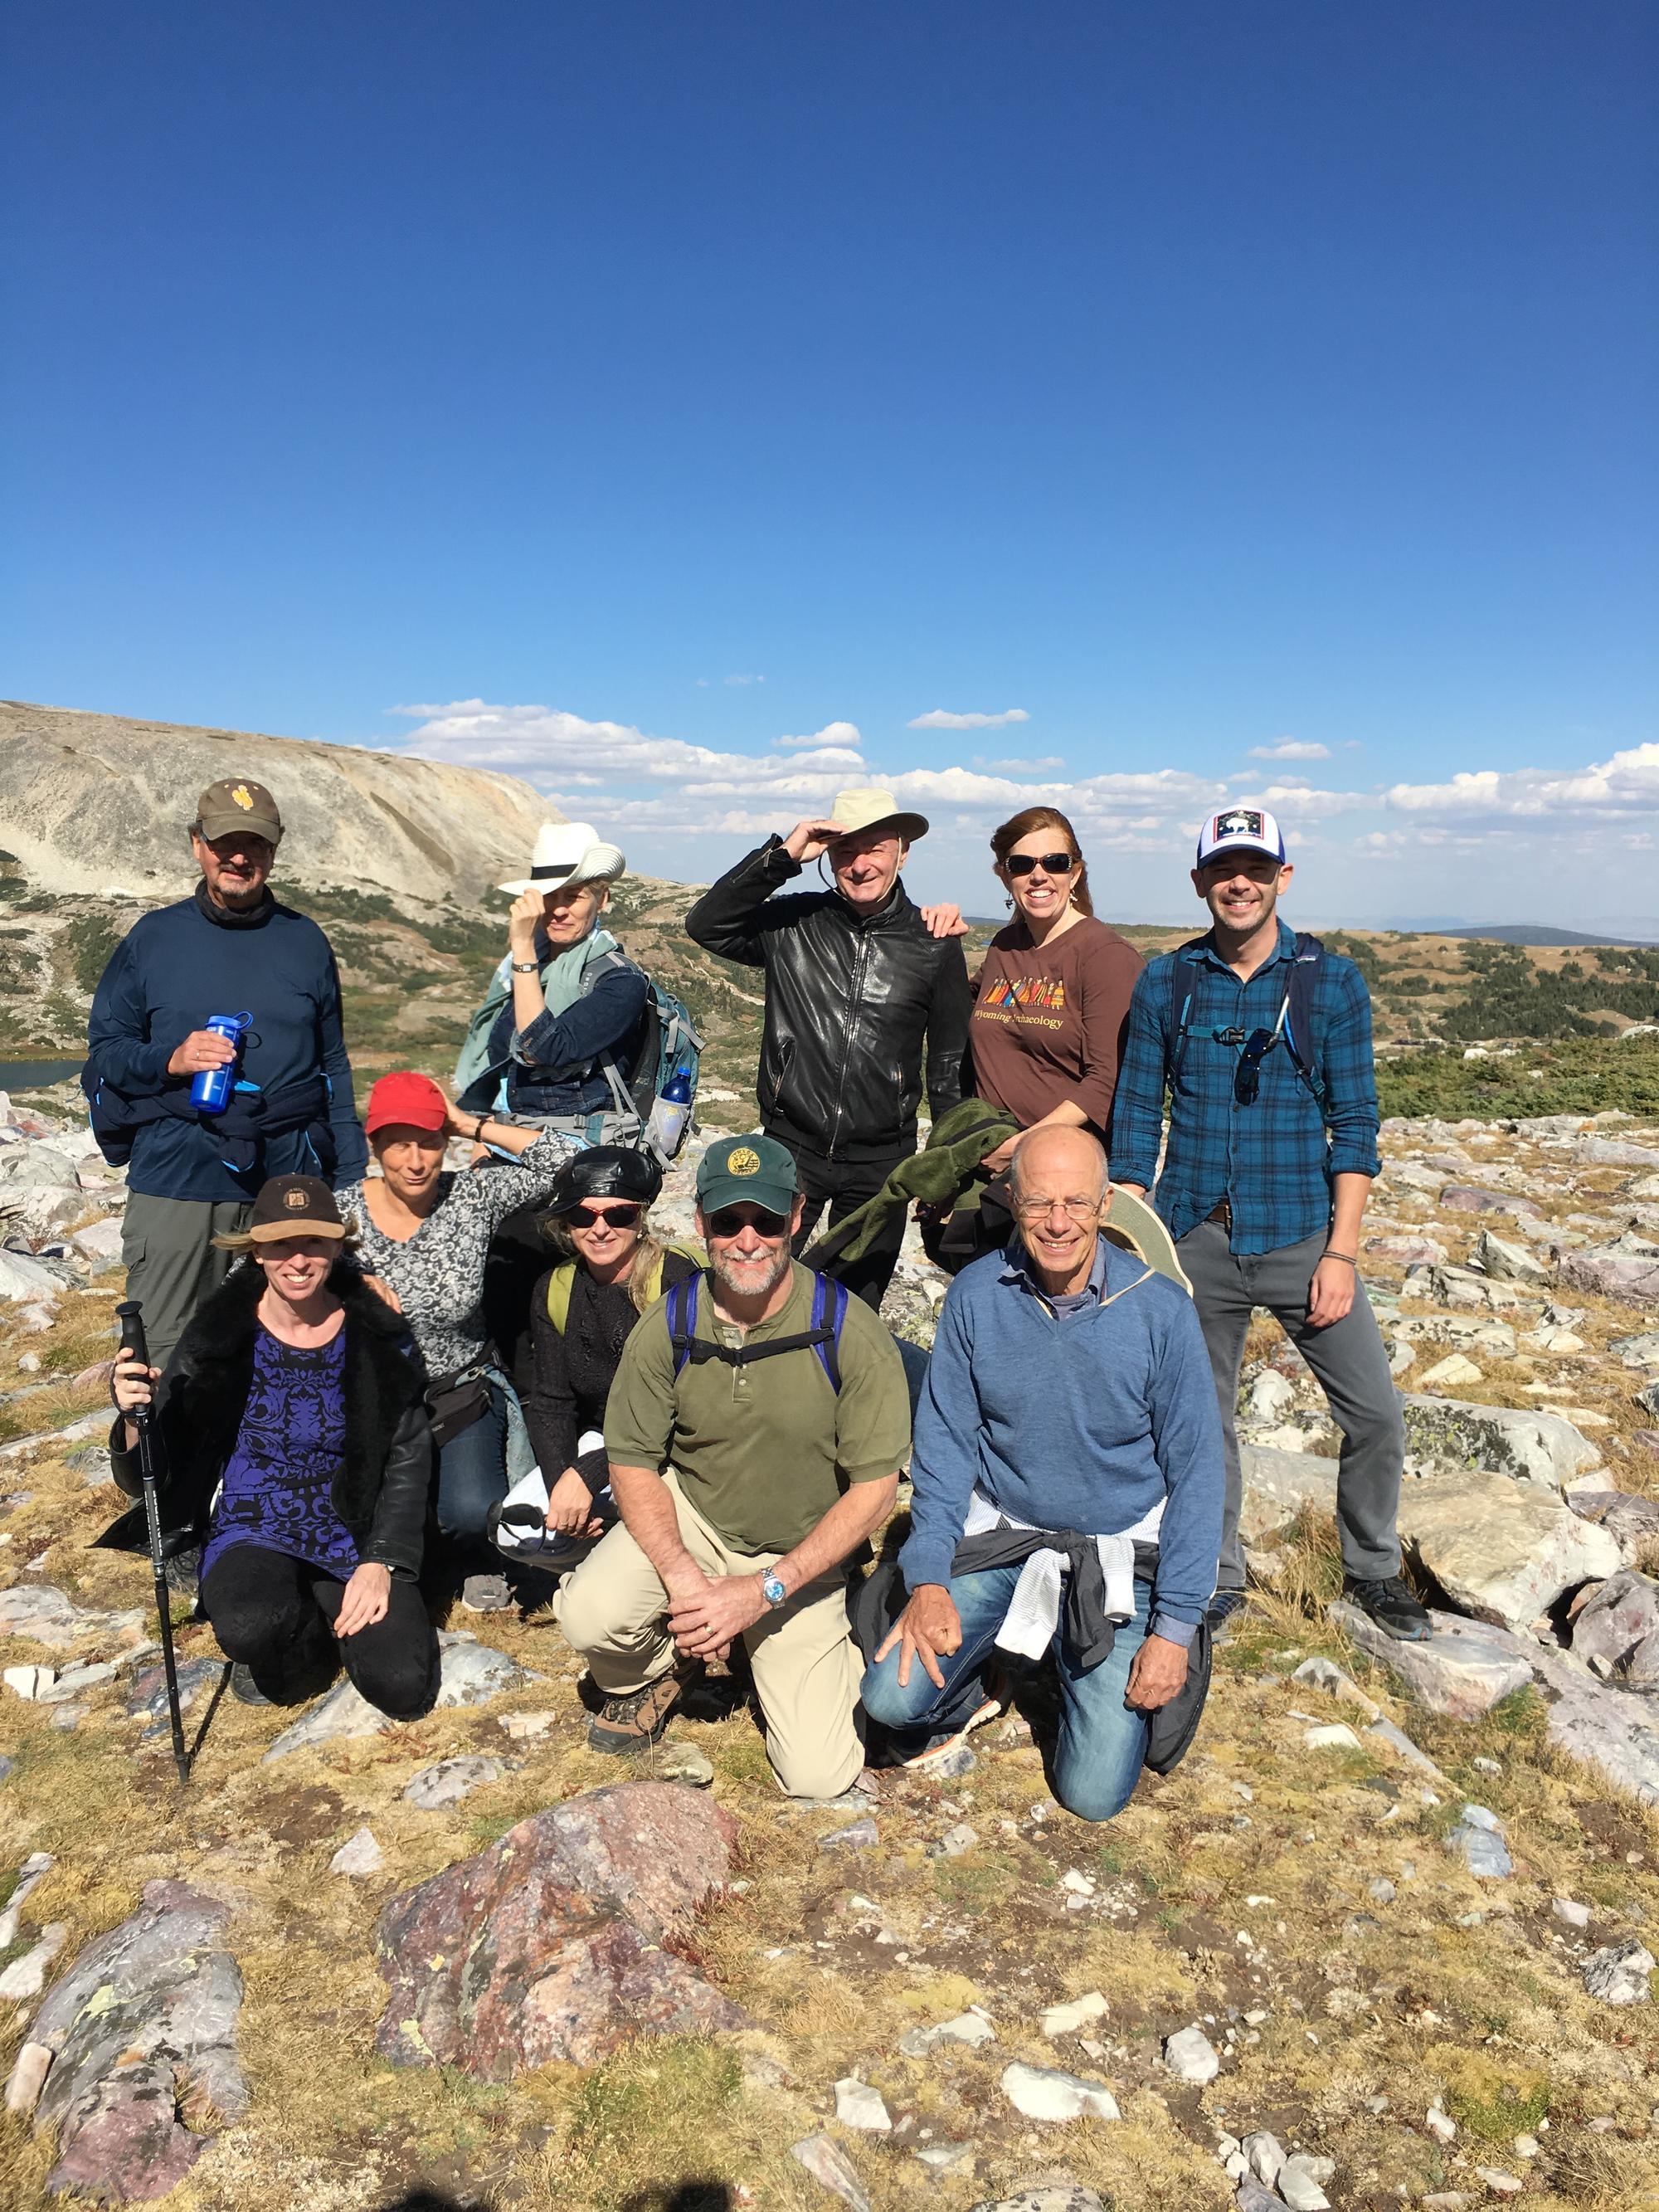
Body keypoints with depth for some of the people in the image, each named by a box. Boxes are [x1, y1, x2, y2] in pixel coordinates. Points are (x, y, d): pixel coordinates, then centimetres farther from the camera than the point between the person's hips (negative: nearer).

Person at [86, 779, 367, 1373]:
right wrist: (171, 1060, -14)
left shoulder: (305, 941, 10)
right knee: (167, 1357, 0)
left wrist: (351, 1178, 9)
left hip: (290, 1174, 1)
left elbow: (334, 1066, 14)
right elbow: (104, 1050, 8)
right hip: (176, 1173, -1)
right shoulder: (153, 938, 7)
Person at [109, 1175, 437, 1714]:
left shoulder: (375, 1338, -4)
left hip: (353, 1540, 1)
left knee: (404, 1688, -18)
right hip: (251, 1534, -1)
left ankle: (328, 1622, 15)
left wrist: (381, 1562, -12)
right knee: (249, 1628, -35)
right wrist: (135, 1418, -26)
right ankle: (308, 1642, 3)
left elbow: (408, 1463, 0)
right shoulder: (219, 1334, -7)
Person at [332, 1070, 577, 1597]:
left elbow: (566, 1159, -18)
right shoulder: (341, 1212, -6)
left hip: (464, 1396, -1)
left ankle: (481, 1562, 16)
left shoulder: (473, 1195, -8)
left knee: (472, 1513, -25)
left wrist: (474, 1125, -15)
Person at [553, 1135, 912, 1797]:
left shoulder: (850, 1333, -20)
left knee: (817, 1775, -8)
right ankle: (660, 1667, 9)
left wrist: (767, 1588, -20)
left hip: (803, 1554, -1)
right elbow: (633, 1460, -4)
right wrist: (680, 1575, -20)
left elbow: (875, 1487, -15)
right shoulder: (668, 1327, -13)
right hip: (690, 1519, 2)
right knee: (590, 1614, -28)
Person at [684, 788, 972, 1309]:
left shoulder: (933, 944, 0)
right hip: (791, 1147, 0)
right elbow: (705, 925, -10)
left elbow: (951, 1064, 6)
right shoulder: (795, 924, -1)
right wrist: (782, 855, -17)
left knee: (858, 1307, 13)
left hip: (881, 1164, 1)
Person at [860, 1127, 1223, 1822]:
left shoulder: (1161, 1310, -14)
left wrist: (1175, 1629, -10)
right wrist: (928, 1579, -11)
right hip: (997, 1531, 2)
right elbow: (943, 1441, -2)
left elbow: (1195, 1472, -8)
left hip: (1118, 1550, -1)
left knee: (1092, 1793, -5)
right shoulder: (975, 1295, -9)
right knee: (892, 1699, -16)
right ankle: (977, 1658, 17)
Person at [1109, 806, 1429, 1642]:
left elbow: (1353, 1123, -2)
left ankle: (1371, 1567, 26)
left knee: (1375, 1413, 0)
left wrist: (1341, 1250, -8)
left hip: (1300, 1234, 0)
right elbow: (1136, 1118, 3)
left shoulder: (1331, 980, -1)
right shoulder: (1165, 983, 1)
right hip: (1195, 1237, 1)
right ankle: (1219, 1578, 30)